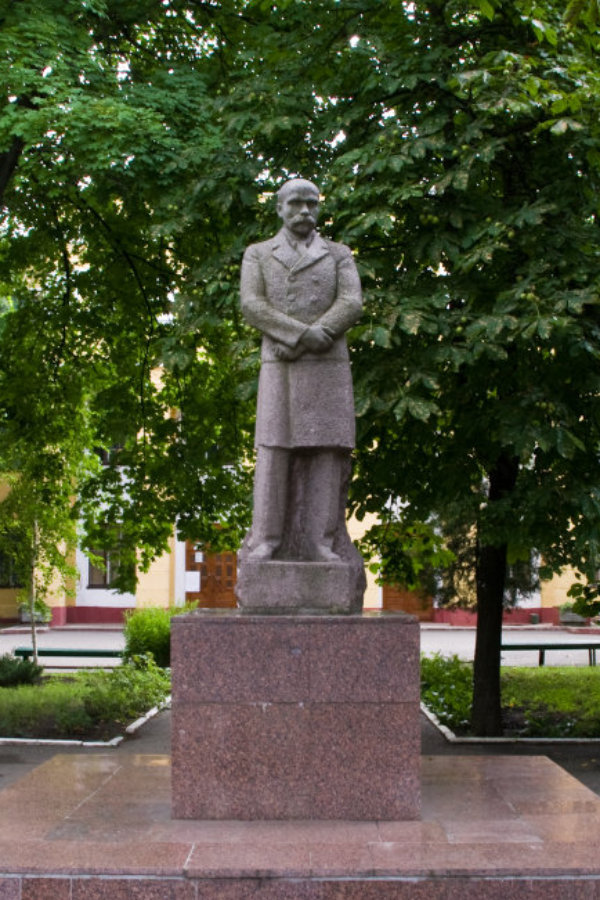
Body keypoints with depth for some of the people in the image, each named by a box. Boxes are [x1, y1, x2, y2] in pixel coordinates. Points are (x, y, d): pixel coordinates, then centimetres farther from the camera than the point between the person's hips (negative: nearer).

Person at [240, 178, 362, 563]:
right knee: (275, 449, -6)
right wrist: (303, 335, -16)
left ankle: (320, 542, -5)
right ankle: (266, 541, -5)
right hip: (279, 368, 0)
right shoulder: (257, 254, 13)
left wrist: (296, 342, -14)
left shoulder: (339, 255, 13)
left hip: (328, 368, 0)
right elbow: (252, 305, -2)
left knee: (326, 451, -5)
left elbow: (351, 304, -3)